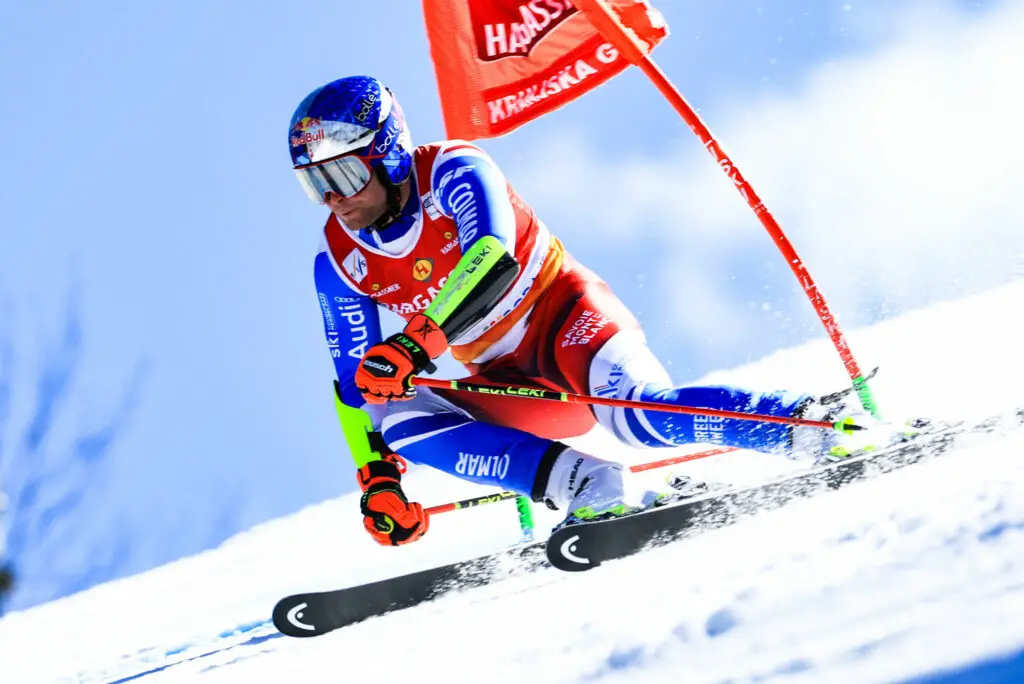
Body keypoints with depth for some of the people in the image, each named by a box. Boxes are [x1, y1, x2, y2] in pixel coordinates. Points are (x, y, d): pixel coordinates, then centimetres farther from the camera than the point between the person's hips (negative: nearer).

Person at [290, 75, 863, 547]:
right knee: (399, 421, -20)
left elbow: (494, 255, -36)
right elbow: (355, 385, 6)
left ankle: (810, 424, -27)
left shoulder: (451, 170, -18)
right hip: (505, 386, 6)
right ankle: (588, 485, -27)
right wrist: (377, 478, -5)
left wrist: (416, 344, -46)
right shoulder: (339, 262, -2)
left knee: (641, 415, -35)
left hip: (564, 315, -6)